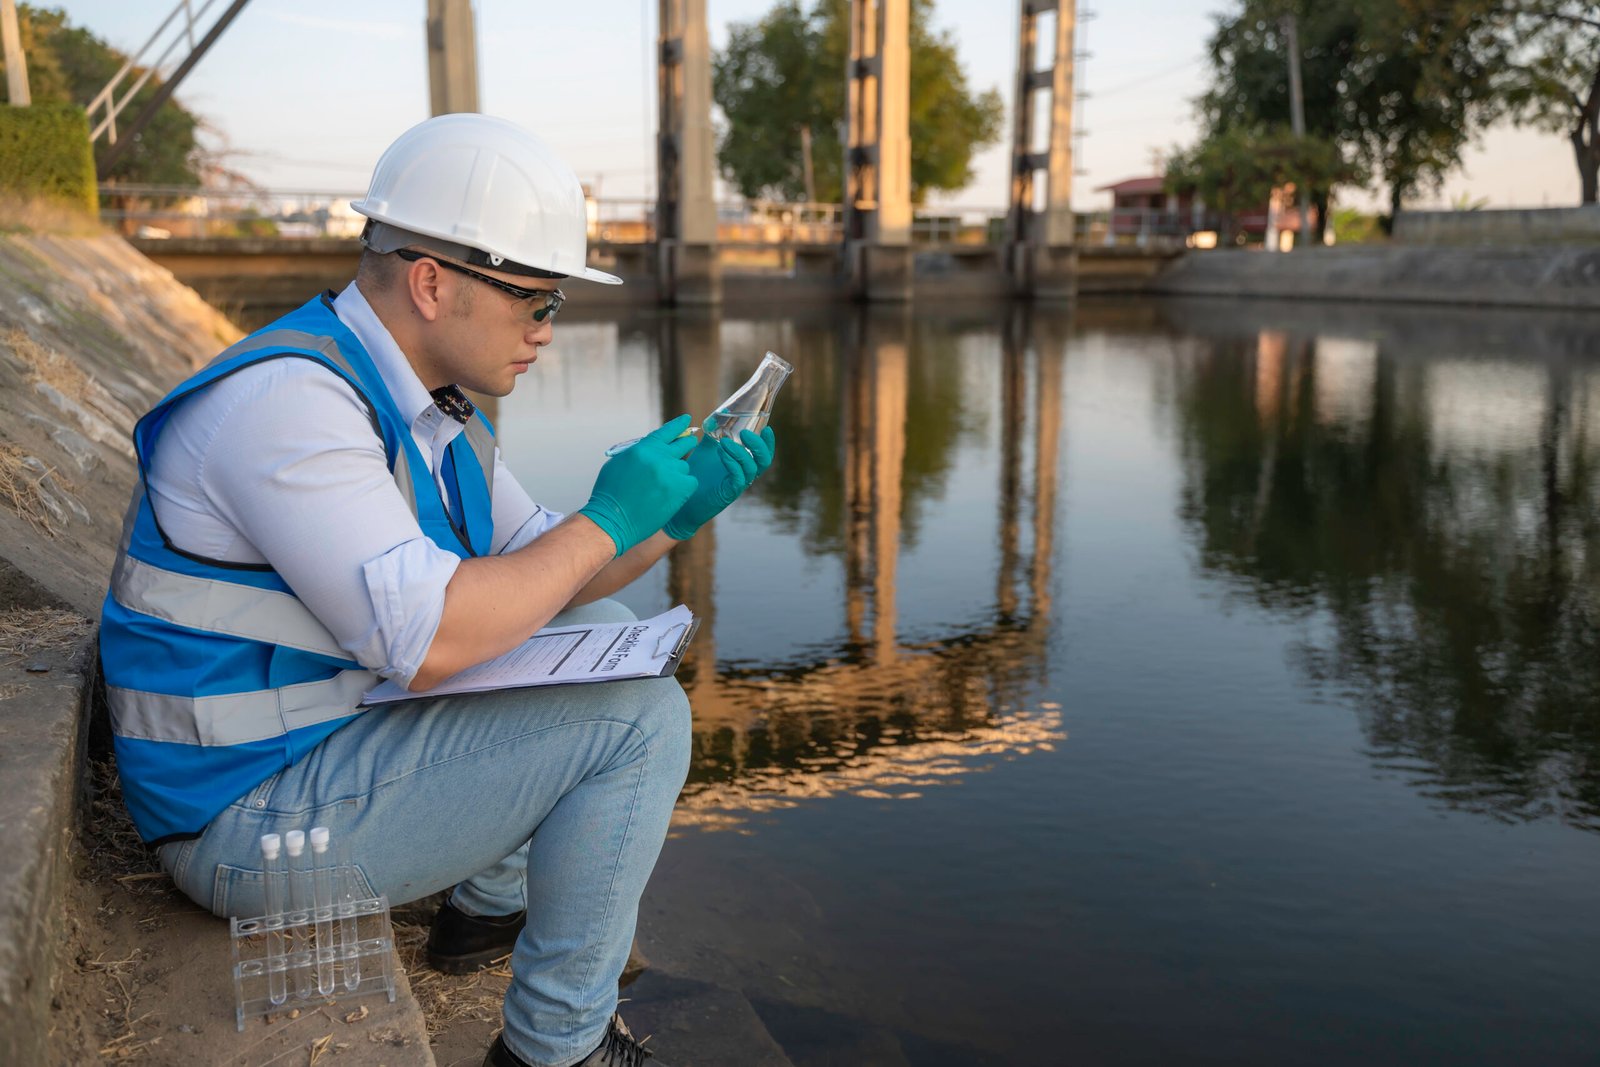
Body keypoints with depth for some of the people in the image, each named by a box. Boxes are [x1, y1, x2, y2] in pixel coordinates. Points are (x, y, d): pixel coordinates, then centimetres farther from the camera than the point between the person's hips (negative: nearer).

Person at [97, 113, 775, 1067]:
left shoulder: (431, 403, 7)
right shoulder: (288, 400, -24)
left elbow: (541, 578, 12)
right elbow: (429, 641, -32)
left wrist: (681, 508, -4)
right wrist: (607, 519, -21)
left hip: (339, 734, 10)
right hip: (253, 817, -9)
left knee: (600, 635, 18)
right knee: (639, 715, -17)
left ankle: (493, 905, 28)